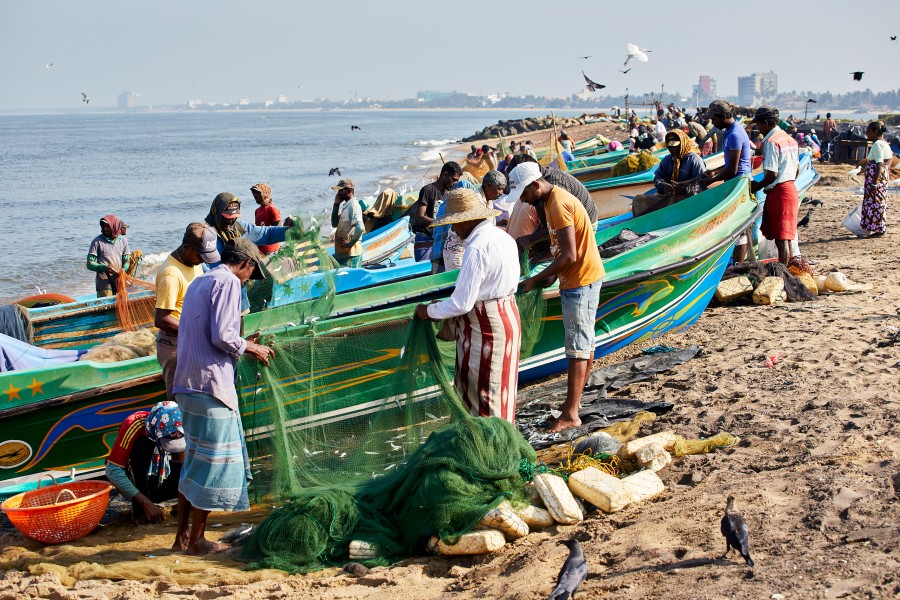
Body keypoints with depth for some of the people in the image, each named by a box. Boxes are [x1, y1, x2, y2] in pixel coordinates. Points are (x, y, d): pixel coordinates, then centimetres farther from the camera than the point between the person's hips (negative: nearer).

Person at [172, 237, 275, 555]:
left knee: (195, 460, 16)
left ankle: (182, 536, 19)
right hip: (212, 384, -10)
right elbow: (222, 336, -18)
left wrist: (244, 343, 22)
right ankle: (197, 539, 3)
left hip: (188, 384, 10)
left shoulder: (199, 282, 20)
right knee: (214, 461, -2)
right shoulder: (228, 282, -9)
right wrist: (250, 348, -2)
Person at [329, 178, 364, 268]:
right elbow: (335, 224, 19)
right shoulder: (345, 205, 16)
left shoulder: (353, 206, -15)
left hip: (350, 254, -10)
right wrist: (336, 205, 11)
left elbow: (360, 228, -27)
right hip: (342, 252, 10)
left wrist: (350, 244, -19)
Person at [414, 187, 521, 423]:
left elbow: (461, 303, -23)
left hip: (484, 326, -10)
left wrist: (429, 311, -7)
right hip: (508, 317, 10)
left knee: (483, 393, 2)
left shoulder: (477, 249, -22)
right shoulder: (503, 237, 8)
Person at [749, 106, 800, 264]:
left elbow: (772, 174, -19)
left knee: (781, 239, -6)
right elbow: (797, 169, 18)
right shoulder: (790, 139, 13)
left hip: (778, 192, -9)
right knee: (786, 237, 14)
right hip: (791, 189, 9)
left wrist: (757, 186, -5)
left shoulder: (771, 142, -15)